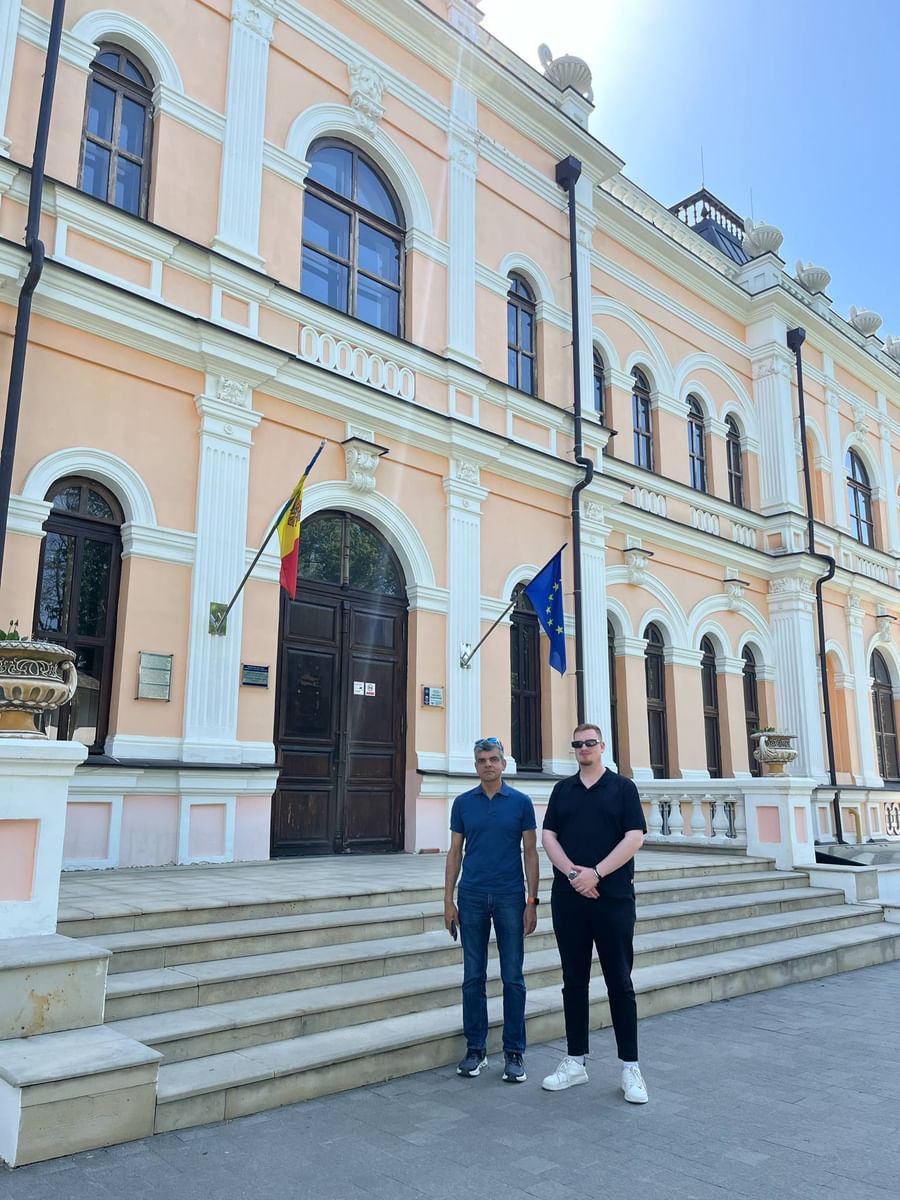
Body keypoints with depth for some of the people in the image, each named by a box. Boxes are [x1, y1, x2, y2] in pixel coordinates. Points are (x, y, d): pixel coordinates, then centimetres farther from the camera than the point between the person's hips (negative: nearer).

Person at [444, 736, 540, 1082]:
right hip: (472, 898, 2)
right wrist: (448, 900, 1)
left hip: (510, 898, -1)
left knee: (513, 978, 3)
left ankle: (514, 1052, 15)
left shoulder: (520, 802, -1)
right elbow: (455, 852, 7)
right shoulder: (463, 803, 4)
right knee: (473, 977, 8)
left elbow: (530, 852, 0)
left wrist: (532, 901, -5)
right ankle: (475, 1048, 20)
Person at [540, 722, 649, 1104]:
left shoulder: (622, 787, 2)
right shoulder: (562, 789, 10)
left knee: (619, 982, 3)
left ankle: (630, 1067, 13)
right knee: (574, 982, 9)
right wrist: (572, 872, -13)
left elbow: (634, 837, -7)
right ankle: (575, 1061, 20)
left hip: (613, 897, -3)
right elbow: (548, 836, 4)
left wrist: (596, 873, -15)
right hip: (568, 898, 3)